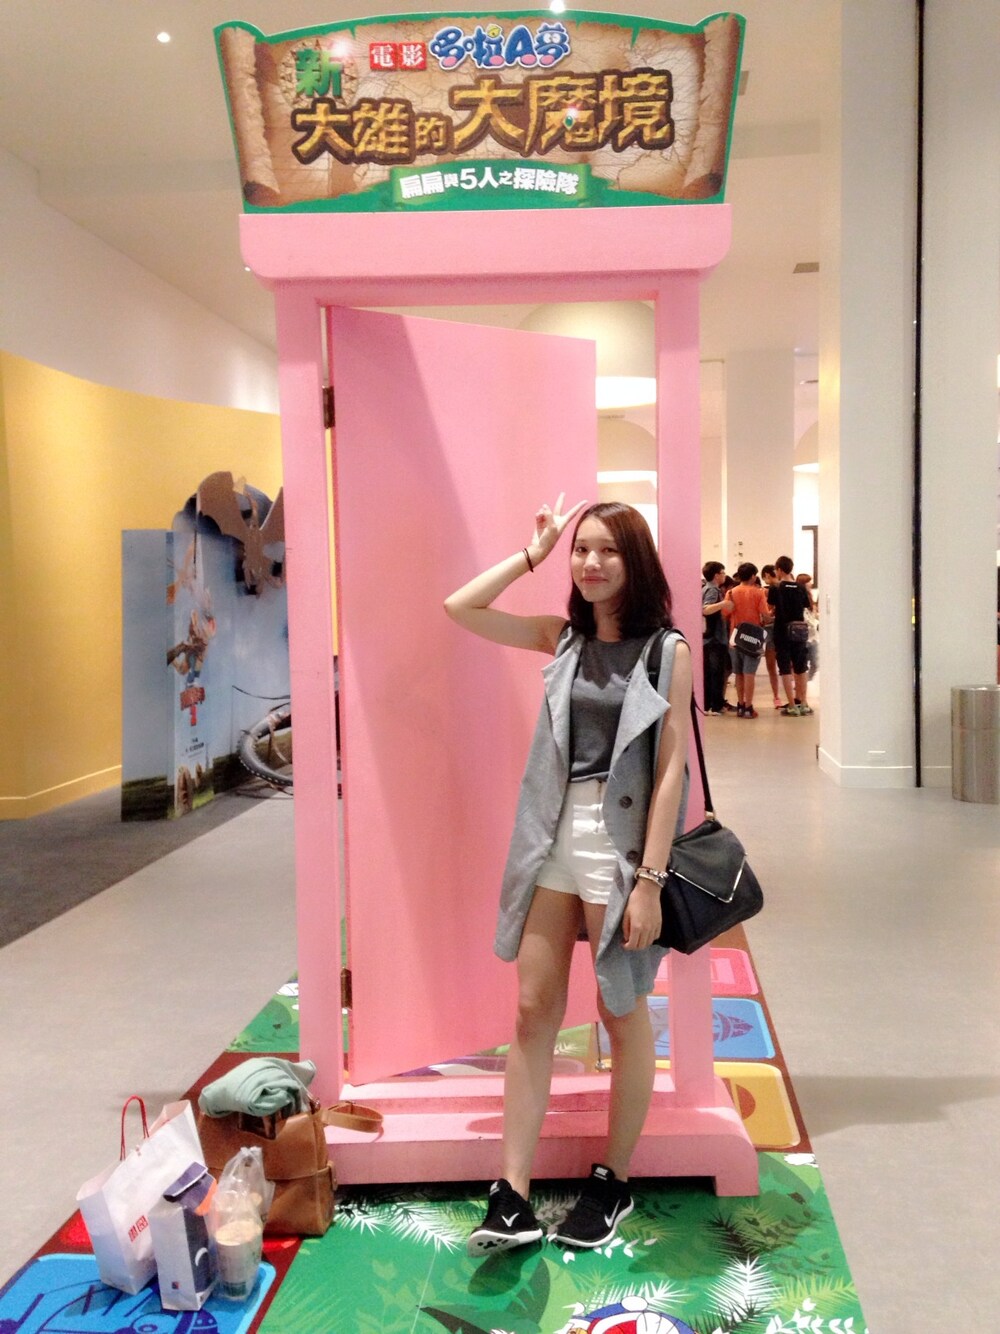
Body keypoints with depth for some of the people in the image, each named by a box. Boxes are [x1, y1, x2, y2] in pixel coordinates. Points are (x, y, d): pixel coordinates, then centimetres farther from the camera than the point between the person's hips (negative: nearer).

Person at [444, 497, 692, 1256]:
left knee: (622, 1012, 10)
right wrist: (534, 552, 5)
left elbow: (672, 768, -10)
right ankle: (513, 1198, 13)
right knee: (533, 1011, 5)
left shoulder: (668, 650, -6)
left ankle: (614, 1182, 28)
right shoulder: (564, 638, 8)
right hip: (554, 838, 5)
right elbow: (461, 608, 7)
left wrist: (650, 879, -15)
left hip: (621, 841, -4)